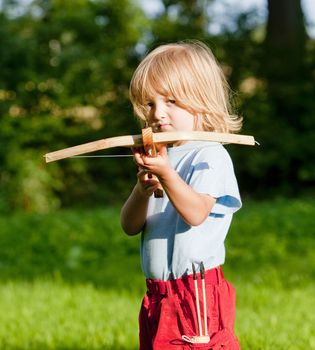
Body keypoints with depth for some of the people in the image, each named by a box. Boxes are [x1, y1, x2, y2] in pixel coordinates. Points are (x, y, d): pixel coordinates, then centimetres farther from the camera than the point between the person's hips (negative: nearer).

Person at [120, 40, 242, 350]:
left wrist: (166, 174, -35)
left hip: (198, 294, -8)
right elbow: (130, 226, 7)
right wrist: (142, 190, -12)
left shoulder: (211, 156, -8)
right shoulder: (159, 157, 14)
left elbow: (196, 213, -23)